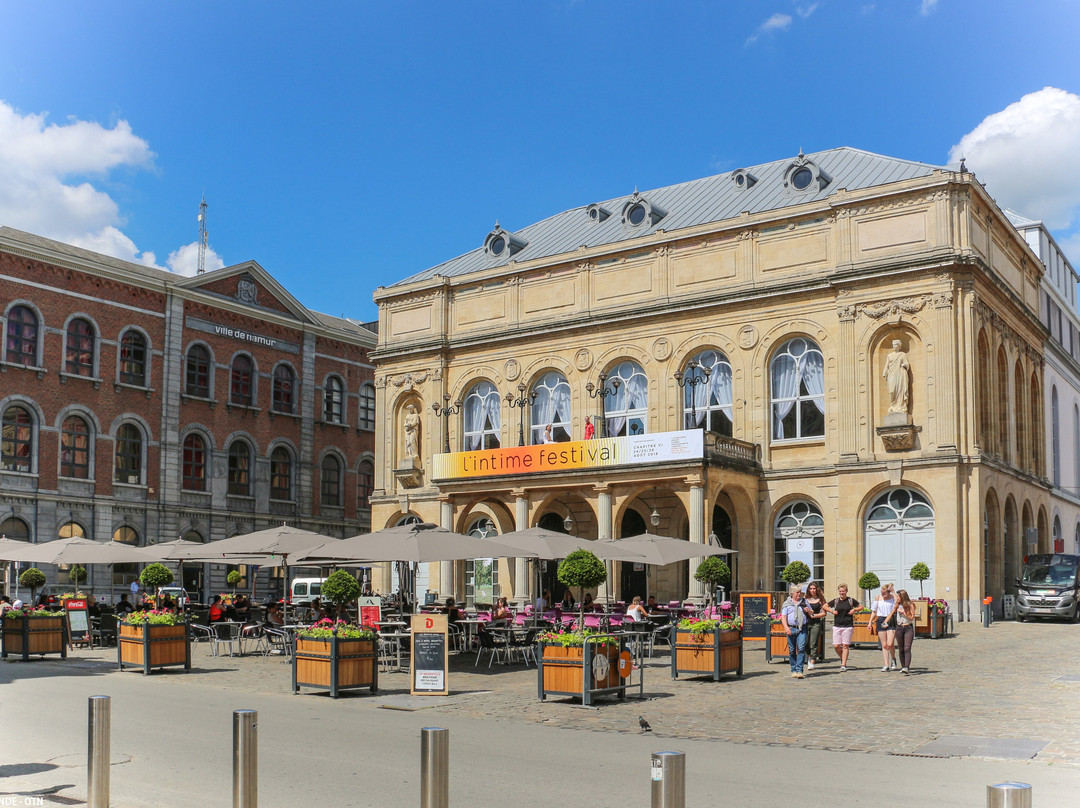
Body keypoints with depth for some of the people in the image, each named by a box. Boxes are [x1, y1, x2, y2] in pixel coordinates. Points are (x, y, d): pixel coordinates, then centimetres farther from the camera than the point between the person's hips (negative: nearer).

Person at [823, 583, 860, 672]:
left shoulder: (851, 600, 3)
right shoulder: (835, 601, 7)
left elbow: (861, 606, 12)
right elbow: (825, 606, 16)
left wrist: (854, 610, -4)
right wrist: (832, 611, 1)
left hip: (848, 626, -2)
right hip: (837, 626, 2)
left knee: (845, 645, -3)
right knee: (836, 645, -3)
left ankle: (843, 665, 2)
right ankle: (842, 659, 24)